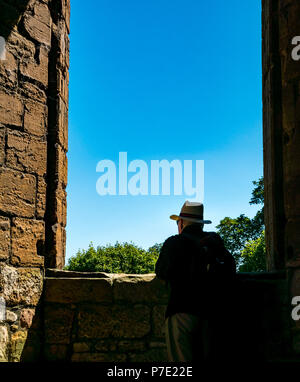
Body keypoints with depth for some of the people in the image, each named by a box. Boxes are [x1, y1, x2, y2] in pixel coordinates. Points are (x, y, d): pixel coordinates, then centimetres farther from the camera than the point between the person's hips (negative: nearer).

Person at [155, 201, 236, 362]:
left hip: (183, 311, -4)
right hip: (212, 311, 5)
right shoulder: (215, 240, 8)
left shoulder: (174, 243, -5)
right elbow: (231, 269, 12)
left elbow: (161, 273, -4)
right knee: (208, 358, 11)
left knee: (181, 359, 0)